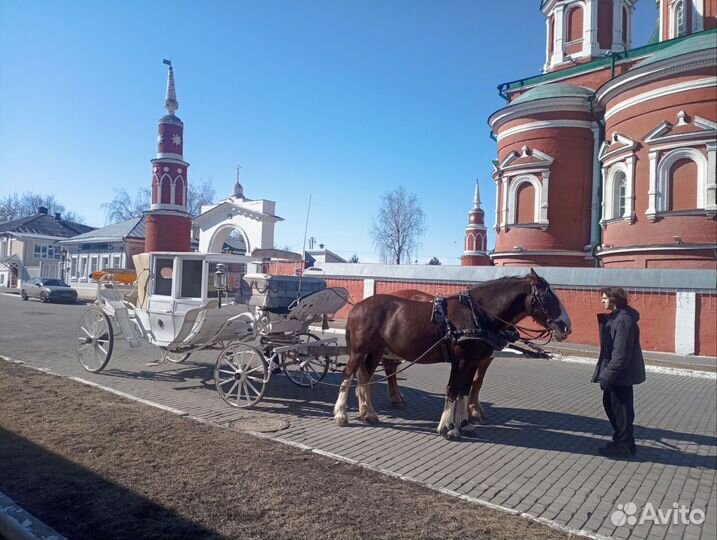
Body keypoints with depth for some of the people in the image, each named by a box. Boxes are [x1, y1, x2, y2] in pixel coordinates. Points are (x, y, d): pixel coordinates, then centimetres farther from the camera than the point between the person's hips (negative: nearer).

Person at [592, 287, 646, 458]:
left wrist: (608, 374, -23)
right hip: (617, 373, 10)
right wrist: (606, 372, 14)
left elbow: (621, 353, -25)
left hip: (621, 374, -10)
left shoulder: (623, 320, -22)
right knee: (609, 404, 20)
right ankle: (620, 439, 34)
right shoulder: (614, 317, 11)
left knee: (621, 409, 3)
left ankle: (624, 446, 17)